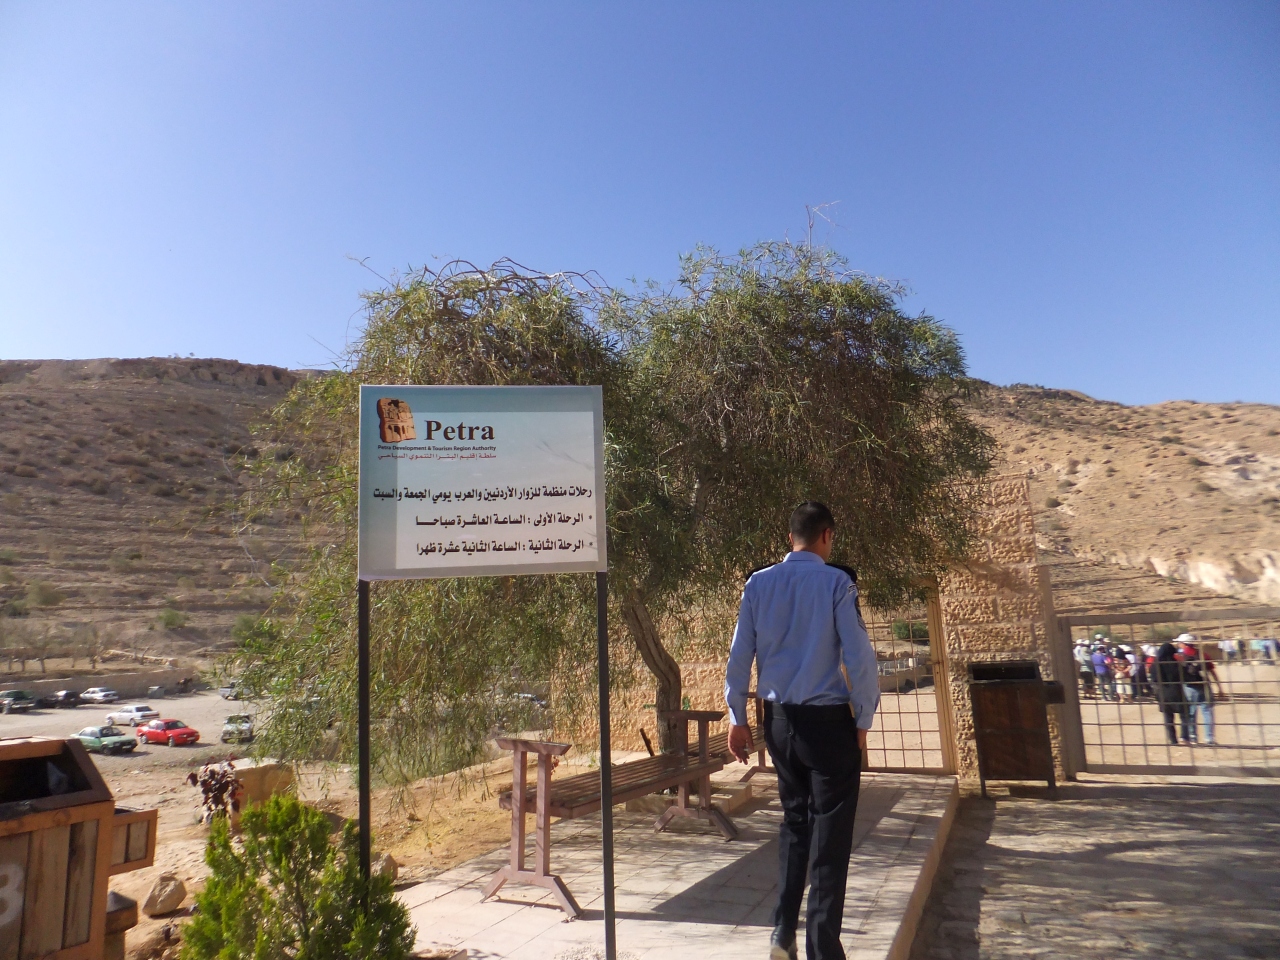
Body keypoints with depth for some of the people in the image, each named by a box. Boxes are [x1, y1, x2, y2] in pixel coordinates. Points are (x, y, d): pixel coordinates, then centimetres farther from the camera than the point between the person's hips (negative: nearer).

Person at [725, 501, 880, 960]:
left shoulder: (758, 584, 1)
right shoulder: (836, 583, -10)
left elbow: (739, 655, 3)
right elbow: (859, 656, -12)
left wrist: (738, 717, 11)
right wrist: (863, 719, -1)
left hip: (779, 720, 5)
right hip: (828, 719, -4)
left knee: (794, 820, 20)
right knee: (830, 832, 6)